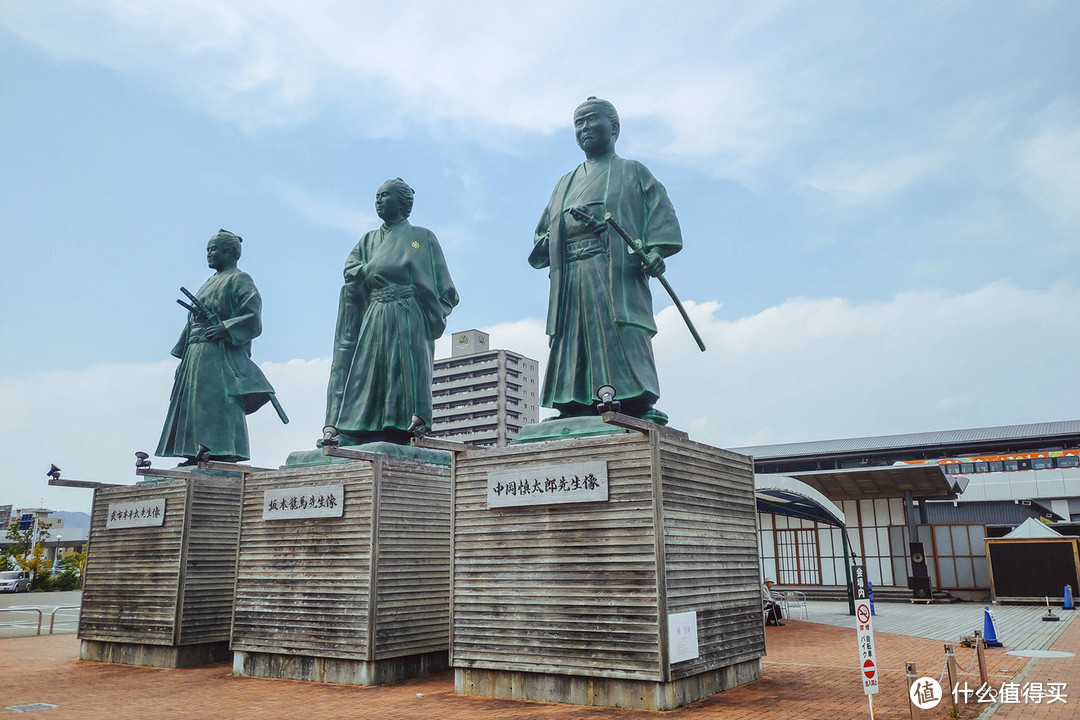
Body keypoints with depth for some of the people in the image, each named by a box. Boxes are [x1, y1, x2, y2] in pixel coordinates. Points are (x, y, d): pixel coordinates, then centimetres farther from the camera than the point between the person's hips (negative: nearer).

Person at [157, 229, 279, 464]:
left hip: (221, 354, -9)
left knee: (217, 400, -15)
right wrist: (184, 357, 18)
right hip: (196, 355, 9)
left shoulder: (239, 280, -1)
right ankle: (199, 453, 5)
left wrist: (225, 329, -25)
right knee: (196, 402, 4)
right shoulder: (210, 283, 26)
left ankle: (224, 452, -17)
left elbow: (253, 318, -13)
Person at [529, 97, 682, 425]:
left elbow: (660, 214, 1)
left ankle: (641, 409, -15)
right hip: (571, 281, 5)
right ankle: (575, 416, -5)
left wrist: (656, 250, -17)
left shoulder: (632, 172, 15)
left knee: (624, 340, -14)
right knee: (572, 348, -4)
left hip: (617, 275, -4)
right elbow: (543, 232, 26)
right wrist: (544, 242, 2)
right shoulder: (566, 183, 28)